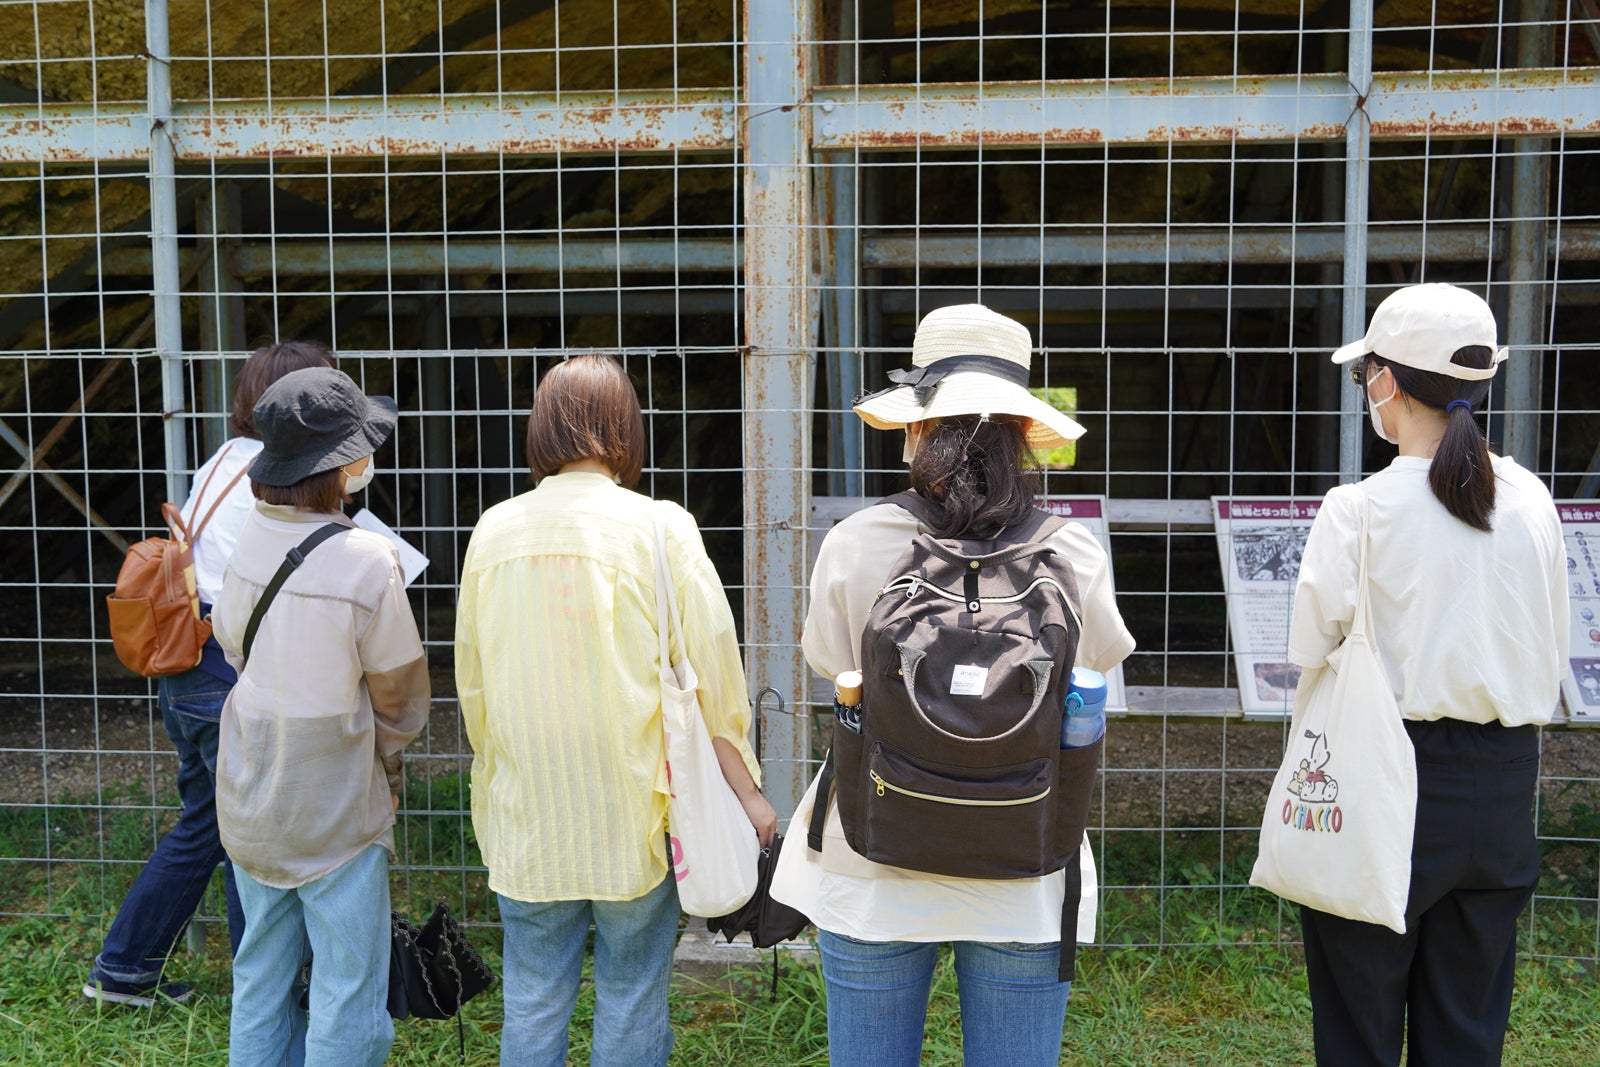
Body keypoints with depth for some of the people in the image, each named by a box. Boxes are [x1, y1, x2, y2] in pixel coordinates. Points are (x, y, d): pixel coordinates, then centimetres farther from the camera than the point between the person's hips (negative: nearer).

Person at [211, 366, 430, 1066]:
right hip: (336, 804, -6)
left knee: (260, 975, 21)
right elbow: (398, 690, -10)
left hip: (250, 797, 6)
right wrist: (384, 754, 10)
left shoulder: (251, 538, -6)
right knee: (349, 996, 7)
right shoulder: (368, 561, -23)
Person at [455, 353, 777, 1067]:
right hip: (631, 809, -3)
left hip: (525, 813, 3)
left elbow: (471, 682, 9)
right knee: (631, 1001, 11)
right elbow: (711, 670, -8)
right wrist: (745, 789, 1)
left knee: (532, 1002, 15)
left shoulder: (493, 531, 0)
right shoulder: (659, 528, -10)